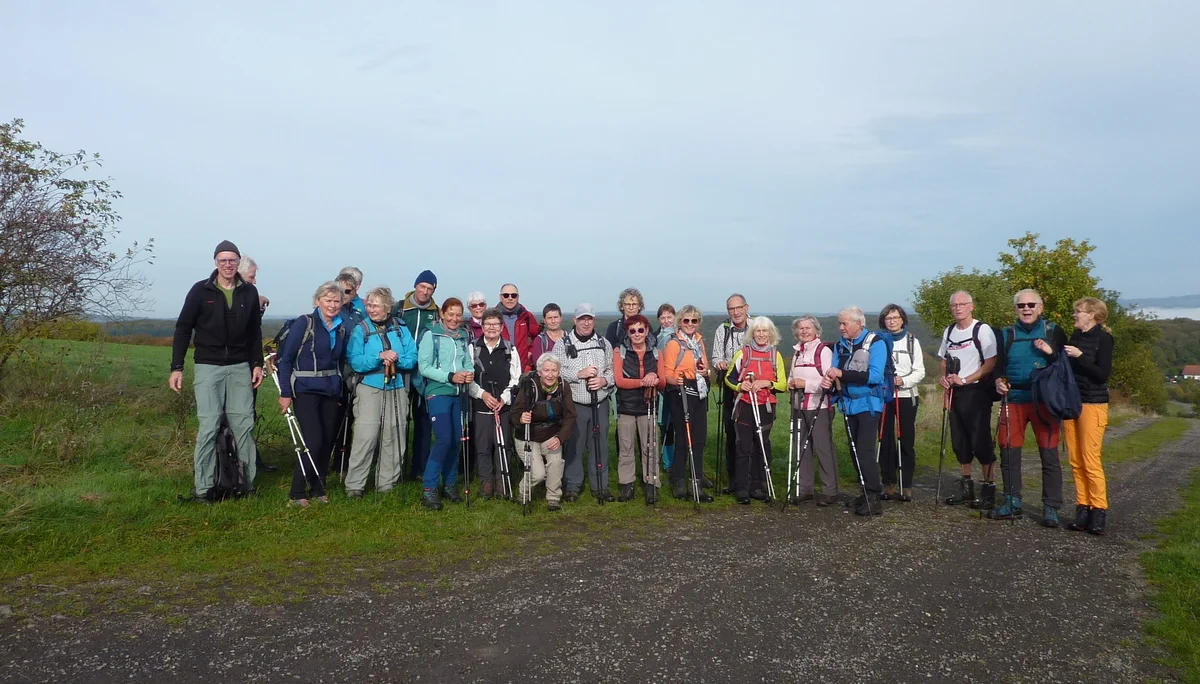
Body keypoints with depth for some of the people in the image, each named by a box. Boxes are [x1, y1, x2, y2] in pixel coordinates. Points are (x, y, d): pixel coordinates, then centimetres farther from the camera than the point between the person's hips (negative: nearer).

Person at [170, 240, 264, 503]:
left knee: (244, 425, 2)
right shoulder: (200, 290, -2)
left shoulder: (249, 292, 6)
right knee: (208, 427, -5)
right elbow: (183, 328, 0)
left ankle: (248, 482, 11)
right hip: (208, 367, -2)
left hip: (240, 367, 2)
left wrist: (257, 363, 6)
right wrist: (177, 367, -4)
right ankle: (201, 489, 1)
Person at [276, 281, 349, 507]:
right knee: (313, 441, -13)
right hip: (306, 390, -5)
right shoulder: (304, 323, -8)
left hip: (330, 392, 5)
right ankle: (296, 493, 0)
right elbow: (285, 358, -9)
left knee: (327, 442, 7)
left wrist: (340, 390, 8)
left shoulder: (341, 329, 7)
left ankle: (318, 488, 22)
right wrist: (285, 393, -12)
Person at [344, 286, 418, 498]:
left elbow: (412, 359, 1)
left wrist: (396, 359, -17)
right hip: (370, 389, -3)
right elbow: (356, 362, -10)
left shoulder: (401, 329, 6)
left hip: (397, 390, 3)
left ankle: (387, 483, 18)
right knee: (366, 436, -9)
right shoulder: (360, 330, -1)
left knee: (393, 437, 6)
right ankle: (354, 485, 0)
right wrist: (380, 356, -21)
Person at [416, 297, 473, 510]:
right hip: (437, 393, -6)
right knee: (444, 439, -15)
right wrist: (450, 377, -18)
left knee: (456, 440, 8)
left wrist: (470, 373, -8)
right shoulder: (431, 335, -5)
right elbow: (424, 367, -10)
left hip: (459, 394, 6)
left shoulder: (463, 336, 10)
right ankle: (429, 489, -5)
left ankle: (449, 483, 23)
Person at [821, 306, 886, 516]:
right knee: (855, 451, 10)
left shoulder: (875, 343, -11)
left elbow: (875, 376, -22)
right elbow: (835, 374, 5)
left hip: (868, 404, -7)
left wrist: (842, 374, -27)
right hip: (848, 404, 7)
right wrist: (829, 380, -19)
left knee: (864, 451, -12)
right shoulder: (840, 345, 8)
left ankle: (873, 498, -6)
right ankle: (866, 492, 21)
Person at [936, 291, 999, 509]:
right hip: (954, 392, 7)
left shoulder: (983, 330, -9)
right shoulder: (948, 331, 11)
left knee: (981, 441, -6)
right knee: (959, 442, 12)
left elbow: (990, 363, -14)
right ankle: (966, 487, 23)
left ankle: (988, 489, 4)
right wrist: (943, 377, 2)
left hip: (977, 391, -7)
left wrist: (964, 380, -18)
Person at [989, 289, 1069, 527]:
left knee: (1049, 455, -1)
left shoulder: (1053, 331, 4)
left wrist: (1052, 352, -15)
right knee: (1008, 453, 5)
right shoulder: (1006, 334, 10)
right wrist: (998, 381, -5)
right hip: (1013, 401, 3)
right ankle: (1012, 502, 17)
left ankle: (1051, 508, 8)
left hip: (1044, 402, -2)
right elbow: (998, 366, 14)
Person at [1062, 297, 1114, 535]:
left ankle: (1099, 511, -1)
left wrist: (1079, 356, -19)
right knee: (1075, 461, 5)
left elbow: (1103, 374, -13)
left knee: (1091, 460, -8)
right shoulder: (1074, 337, 13)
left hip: (1093, 404, -6)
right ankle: (1082, 508, 9)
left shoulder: (1103, 338, -5)